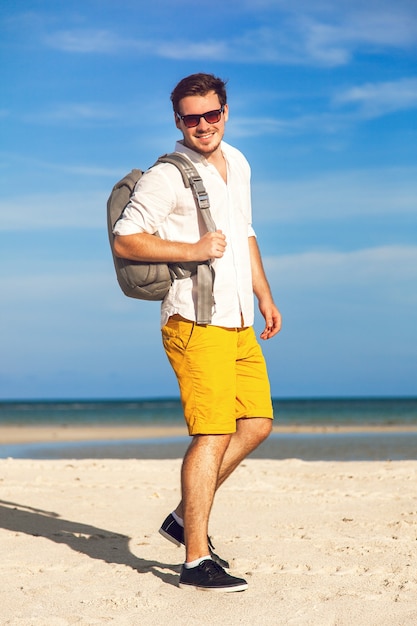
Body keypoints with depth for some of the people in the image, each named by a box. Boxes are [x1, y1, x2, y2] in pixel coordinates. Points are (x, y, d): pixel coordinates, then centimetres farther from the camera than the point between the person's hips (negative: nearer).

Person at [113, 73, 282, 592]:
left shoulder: (237, 164, 16)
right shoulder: (166, 177, -9)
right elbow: (124, 240, -14)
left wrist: (264, 295, 24)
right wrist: (192, 250, -18)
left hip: (238, 322, 8)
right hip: (195, 321, -8)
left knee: (256, 424, 10)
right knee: (213, 433, -12)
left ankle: (186, 517, 21)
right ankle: (197, 560, -8)